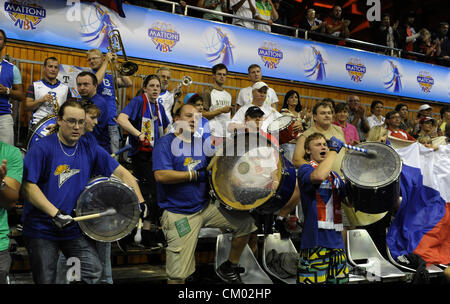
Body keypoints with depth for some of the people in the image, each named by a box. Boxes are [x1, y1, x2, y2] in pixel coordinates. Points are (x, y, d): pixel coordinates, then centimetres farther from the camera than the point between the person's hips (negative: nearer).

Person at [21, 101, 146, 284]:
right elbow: (28, 186, -16)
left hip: (74, 228, 4)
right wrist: (55, 213, -24)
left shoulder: (90, 149, 3)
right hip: (41, 230, -3)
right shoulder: (42, 148, -10)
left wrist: (140, 202, -5)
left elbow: (121, 173, 5)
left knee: (94, 271, -7)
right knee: (45, 280, 5)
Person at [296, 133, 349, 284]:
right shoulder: (305, 169, -4)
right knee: (313, 280, -8)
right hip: (315, 240, -7)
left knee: (340, 280, 9)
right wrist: (334, 150, -16)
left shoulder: (334, 174, 19)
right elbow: (319, 176, -27)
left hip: (336, 239, 7)